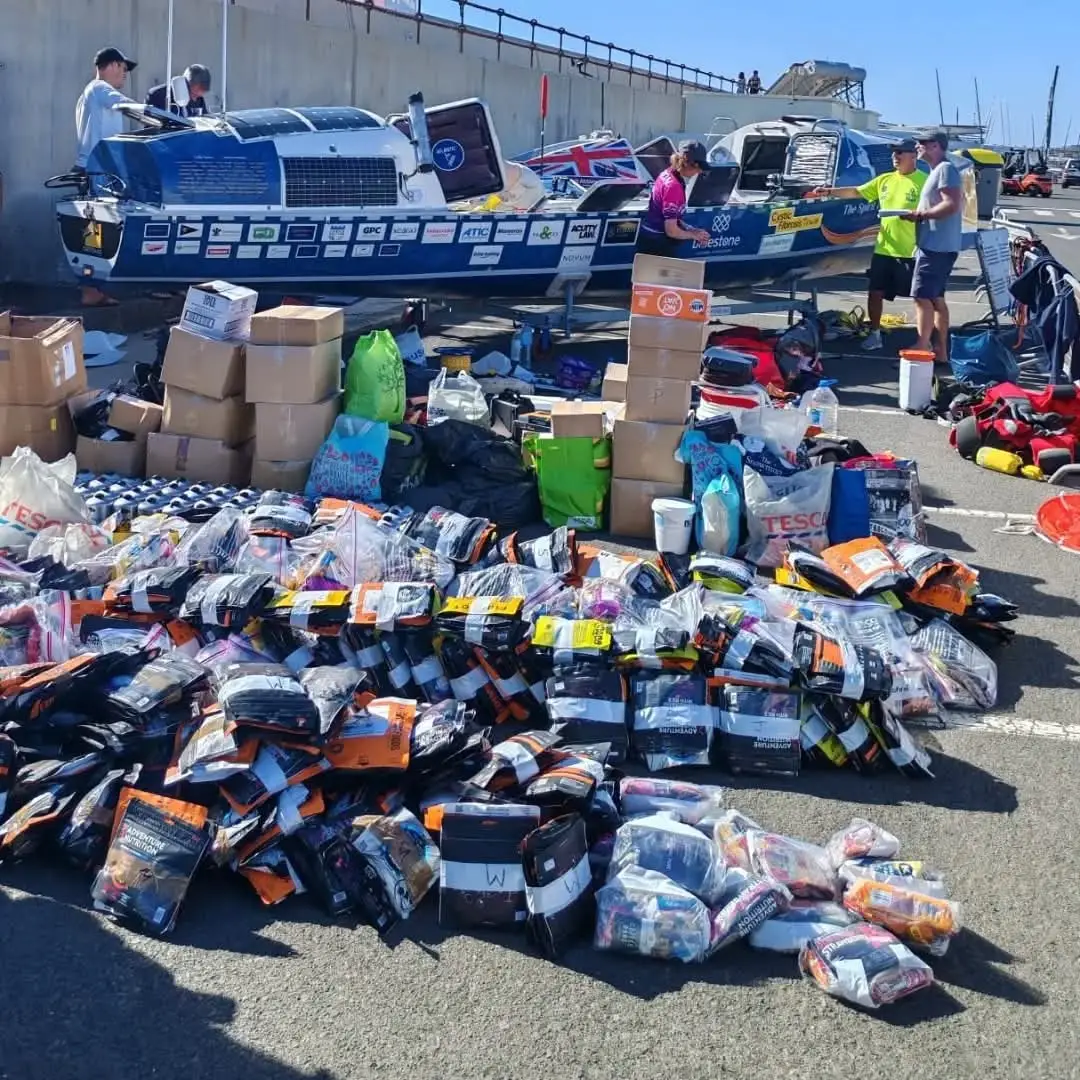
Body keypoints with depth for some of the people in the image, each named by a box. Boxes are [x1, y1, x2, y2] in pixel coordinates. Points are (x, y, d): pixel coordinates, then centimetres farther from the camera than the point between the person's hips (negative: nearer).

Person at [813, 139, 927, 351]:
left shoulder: (924, 181, -6)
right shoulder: (884, 180, 12)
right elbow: (856, 192, 16)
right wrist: (830, 191, 7)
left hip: (912, 251, -6)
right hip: (884, 249, 6)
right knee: (875, 292, 9)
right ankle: (875, 334, 22)